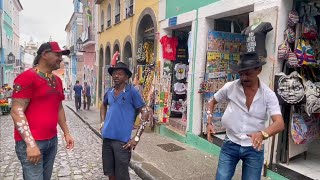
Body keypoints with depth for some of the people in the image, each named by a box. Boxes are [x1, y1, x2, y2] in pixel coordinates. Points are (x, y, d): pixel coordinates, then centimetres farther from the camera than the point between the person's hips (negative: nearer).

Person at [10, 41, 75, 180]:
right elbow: (17, 111, -17)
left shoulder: (57, 80, 12)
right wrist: (31, 143, -21)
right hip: (31, 142, -7)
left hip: (52, 140, 8)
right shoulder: (27, 77, -12)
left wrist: (66, 133, 16)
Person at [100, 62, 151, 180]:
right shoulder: (109, 92, 7)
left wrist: (136, 138, -15)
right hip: (107, 138, 6)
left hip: (122, 140, -5)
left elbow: (145, 113, -12)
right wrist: (102, 123, 14)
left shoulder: (132, 92, -10)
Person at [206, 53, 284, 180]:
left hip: (254, 148, 0)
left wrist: (263, 134, -40)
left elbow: (279, 124, -20)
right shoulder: (230, 87, -7)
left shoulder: (268, 94, -10)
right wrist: (209, 123, -2)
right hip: (230, 144, 0)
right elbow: (212, 102, 10)